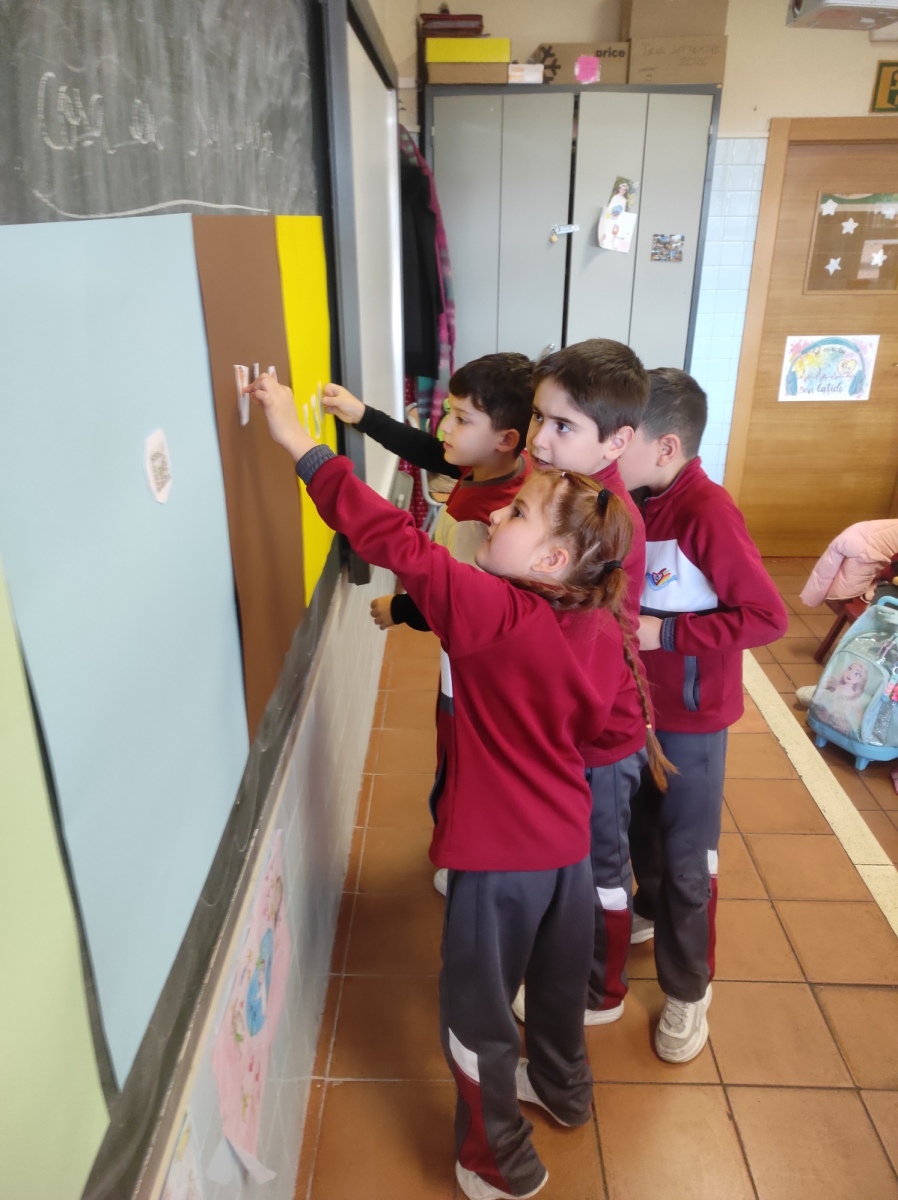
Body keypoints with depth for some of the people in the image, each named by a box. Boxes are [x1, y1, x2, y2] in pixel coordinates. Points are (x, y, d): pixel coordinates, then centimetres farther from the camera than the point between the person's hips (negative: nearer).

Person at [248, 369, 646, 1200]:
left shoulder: (492, 613, -28)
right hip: (567, 841, 7)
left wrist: (302, 445, -25)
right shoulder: (600, 629, -8)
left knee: (477, 1013, 16)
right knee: (559, 978, 29)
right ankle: (563, 1088, 55)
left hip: (498, 855, -7)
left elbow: (396, 543, -31)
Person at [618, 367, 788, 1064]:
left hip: (691, 717, -6)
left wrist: (665, 633, -24)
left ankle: (688, 990, 29)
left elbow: (767, 615, -22)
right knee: (642, 829, 25)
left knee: (686, 859, 8)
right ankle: (651, 913, 51)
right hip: (635, 704, 6)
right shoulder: (636, 502, -4)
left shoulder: (707, 512, -24)